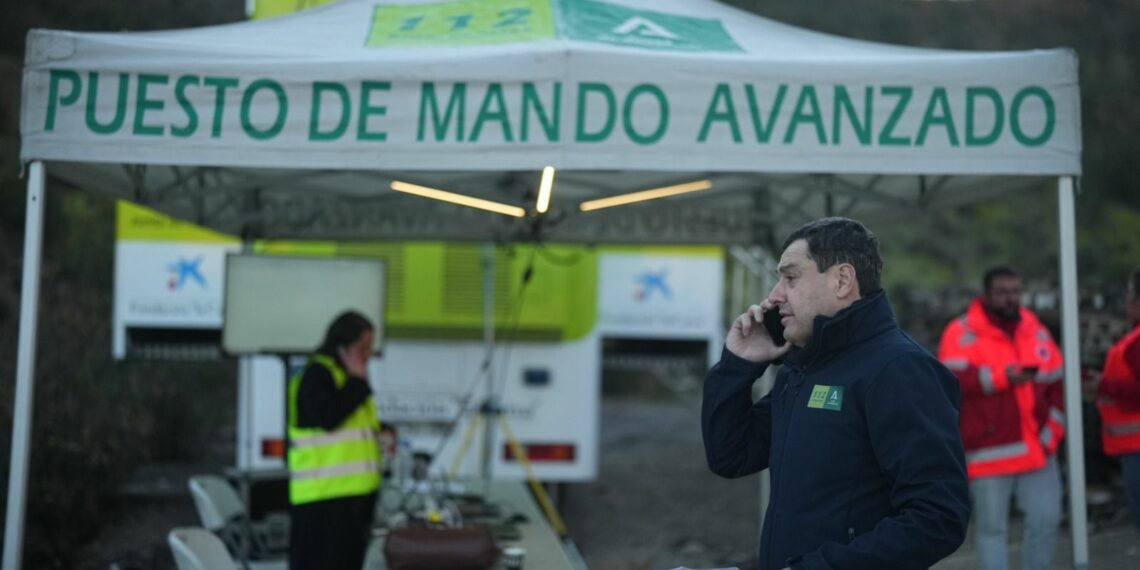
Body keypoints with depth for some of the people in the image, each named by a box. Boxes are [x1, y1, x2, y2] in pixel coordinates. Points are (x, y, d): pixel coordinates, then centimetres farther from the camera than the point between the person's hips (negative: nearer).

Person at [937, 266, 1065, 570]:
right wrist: (1001, 377, -26)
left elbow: (1055, 385, 13)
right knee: (992, 528, 2)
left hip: (1036, 450, 4)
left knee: (1046, 520, 2)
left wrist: (1051, 433, 2)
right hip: (990, 451, -4)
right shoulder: (962, 333, -3)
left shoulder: (1036, 331, 12)